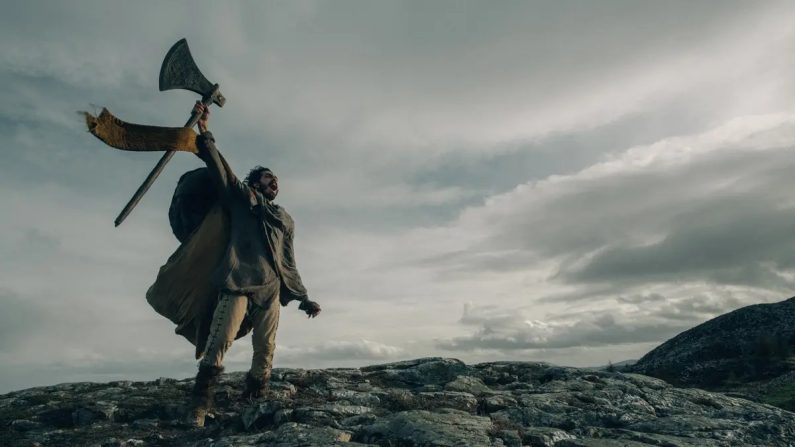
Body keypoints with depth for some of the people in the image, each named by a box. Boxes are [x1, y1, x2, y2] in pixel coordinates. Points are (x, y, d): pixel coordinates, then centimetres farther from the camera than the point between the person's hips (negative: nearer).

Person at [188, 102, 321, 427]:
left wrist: (303, 298, 17)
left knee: (265, 351, -1)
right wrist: (204, 133, -9)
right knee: (219, 342, -14)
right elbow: (220, 171, 2)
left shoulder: (285, 220, 26)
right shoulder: (242, 198, 16)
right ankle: (200, 405, -7)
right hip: (239, 282, -4)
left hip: (271, 290, 5)